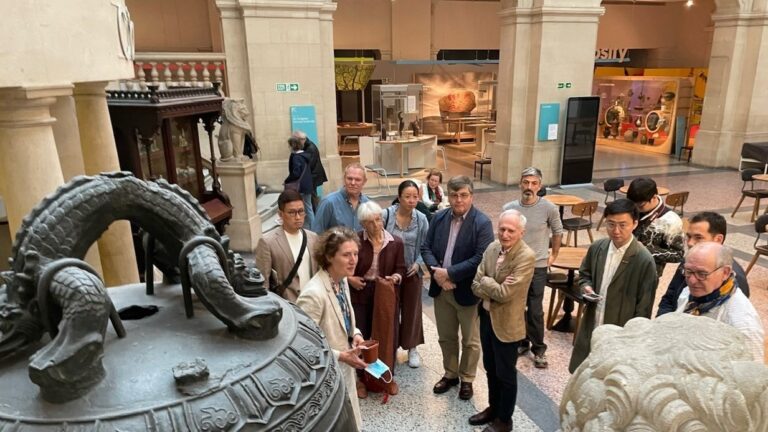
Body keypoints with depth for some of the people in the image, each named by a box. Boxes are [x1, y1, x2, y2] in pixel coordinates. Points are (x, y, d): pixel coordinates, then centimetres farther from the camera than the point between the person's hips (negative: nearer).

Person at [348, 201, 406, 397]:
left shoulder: (395, 242, -5)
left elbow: (400, 268, 2)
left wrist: (395, 278, -18)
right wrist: (349, 278, -14)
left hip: (387, 295, 2)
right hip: (361, 295, -1)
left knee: (388, 336, 10)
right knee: (361, 337, 9)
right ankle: (361, 378, 29)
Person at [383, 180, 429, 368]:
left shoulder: (421, 219, -7)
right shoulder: (386, 215, -15)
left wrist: (418, 263, -12)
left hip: (412, 272, 2)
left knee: (412, 309, 14)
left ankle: (412, 348, 32)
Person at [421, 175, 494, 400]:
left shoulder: (482, 223, -15)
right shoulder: (438, 218, 1)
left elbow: (481, 258, -22)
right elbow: (426, 247, 2)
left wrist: (450, 273, -23)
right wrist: (436, 272, -16)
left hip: (467, 291, -4)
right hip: (441, 288, 4)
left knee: (470, 341, 13)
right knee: (446, 337, 19)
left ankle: (467, 379, 33)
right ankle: (450, 374, 39)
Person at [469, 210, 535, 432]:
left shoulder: (526, 257, -22)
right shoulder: (492, 248, -1)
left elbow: (505, 294, -25)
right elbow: (476, 286, -2)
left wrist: (485, 282, -11)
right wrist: (494, 289, -19)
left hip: (506, 323, -6)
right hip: (486, 317, 6)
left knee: (505, 374, 11)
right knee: (491, 368, 22)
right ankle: (493, 407, 43)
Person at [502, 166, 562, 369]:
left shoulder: (549, 208, -12)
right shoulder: (509, 208, -7)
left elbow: (557, 232, 5)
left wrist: (553, 255, 11)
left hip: (537, 266, -3)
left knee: (535, 311, 2)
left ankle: (539, 349, 20)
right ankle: (522, 342, 34)